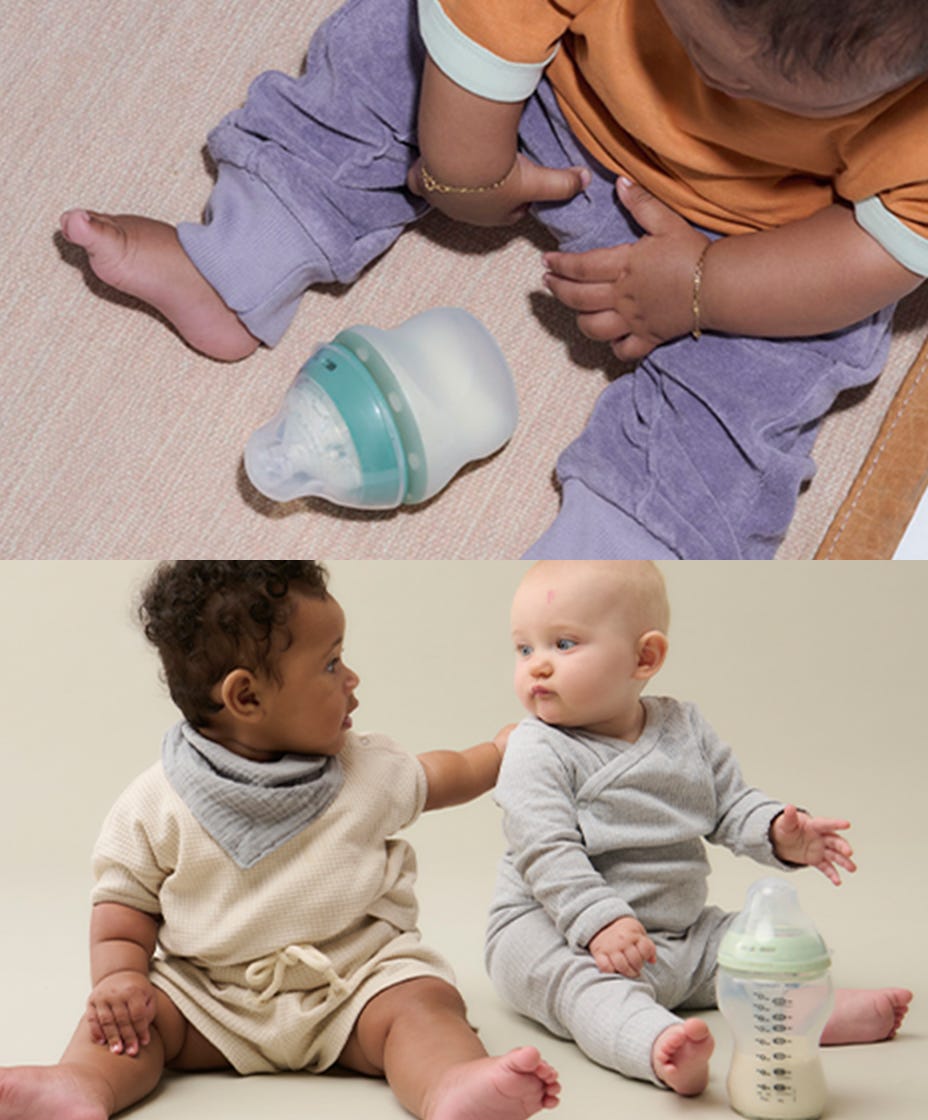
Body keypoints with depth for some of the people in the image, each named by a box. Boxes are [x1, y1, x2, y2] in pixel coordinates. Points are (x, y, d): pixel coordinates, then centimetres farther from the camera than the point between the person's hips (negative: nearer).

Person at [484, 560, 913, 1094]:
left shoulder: (686, 730, 6)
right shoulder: (539, 750, -11)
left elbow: (733, 804, 11)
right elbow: (546, 852, -19)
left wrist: (782, 834, -10)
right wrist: (599, 920, -32)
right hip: (556, 928, -7)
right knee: (585, 979, -36)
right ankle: (657, 1046, -59)